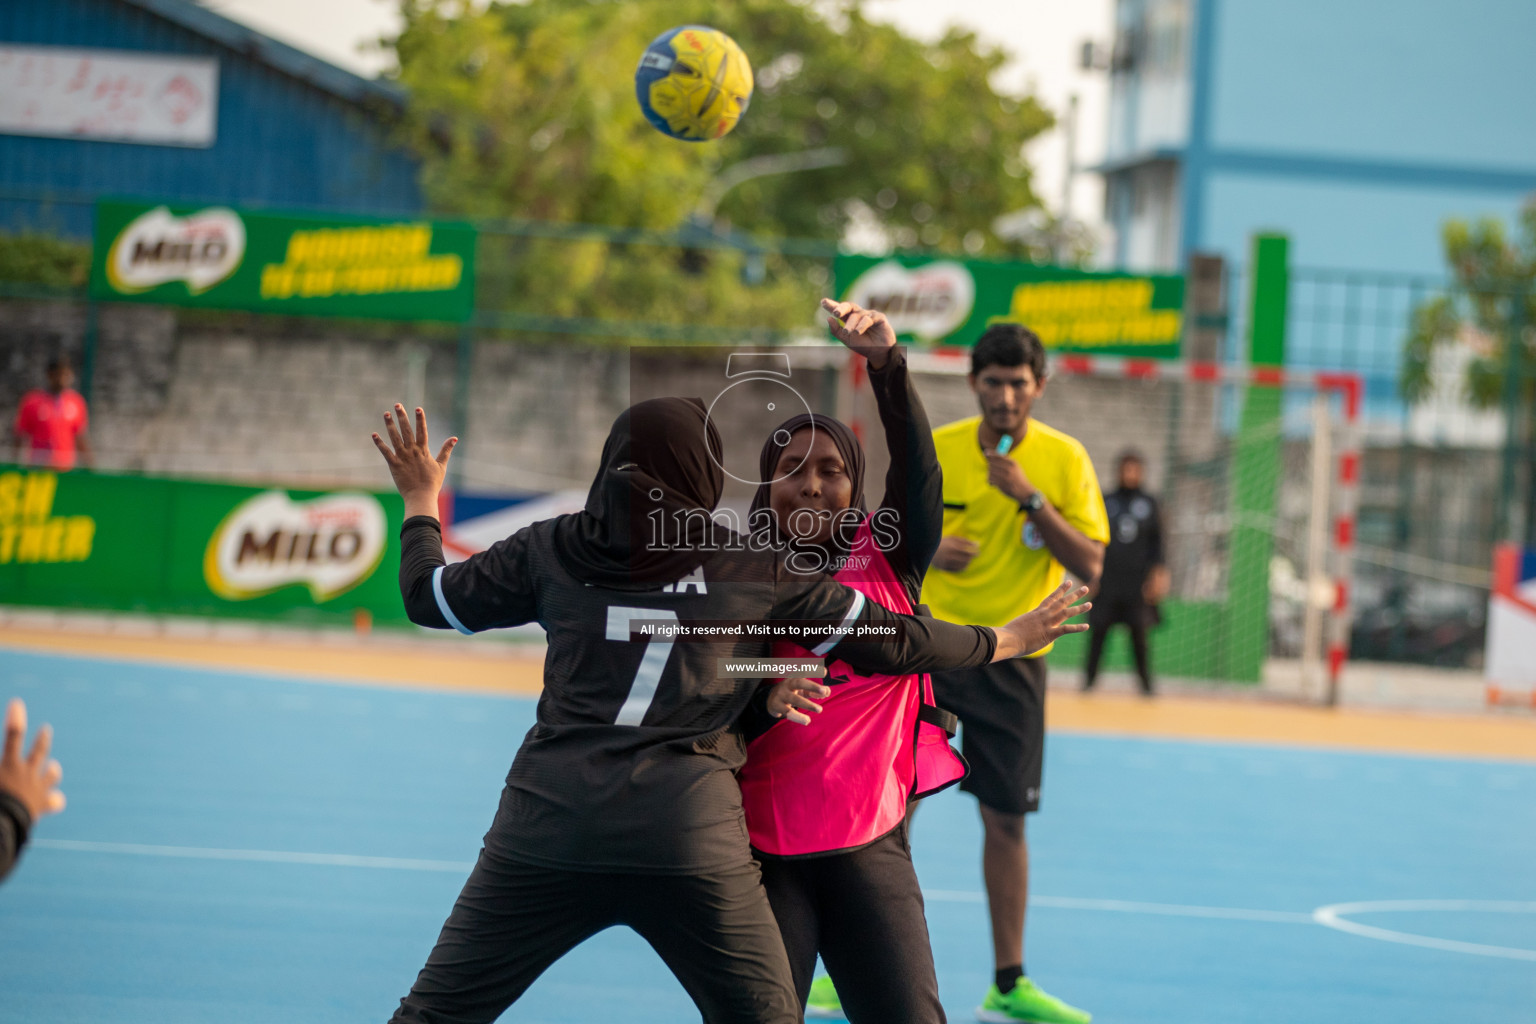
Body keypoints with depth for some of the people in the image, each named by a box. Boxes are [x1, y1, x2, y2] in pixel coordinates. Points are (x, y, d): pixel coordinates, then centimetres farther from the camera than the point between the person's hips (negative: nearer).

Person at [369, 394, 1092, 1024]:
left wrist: (421, 501, 39)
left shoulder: (552, 547, 10)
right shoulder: (754, 570, 7)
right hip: (689, 832, -1)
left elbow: (430, 597, 21)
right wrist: (1006, 641, 27)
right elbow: (889, 639, 12)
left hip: (550, 820, 1)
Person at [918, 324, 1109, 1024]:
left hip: (1013, 659, 0)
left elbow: (1090, 565, -9)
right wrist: (925, 552, -13)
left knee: (1005, 818, 4)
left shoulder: (1064, 460, -2)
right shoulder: (932, 450, 0)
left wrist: (1030, 498, -20)